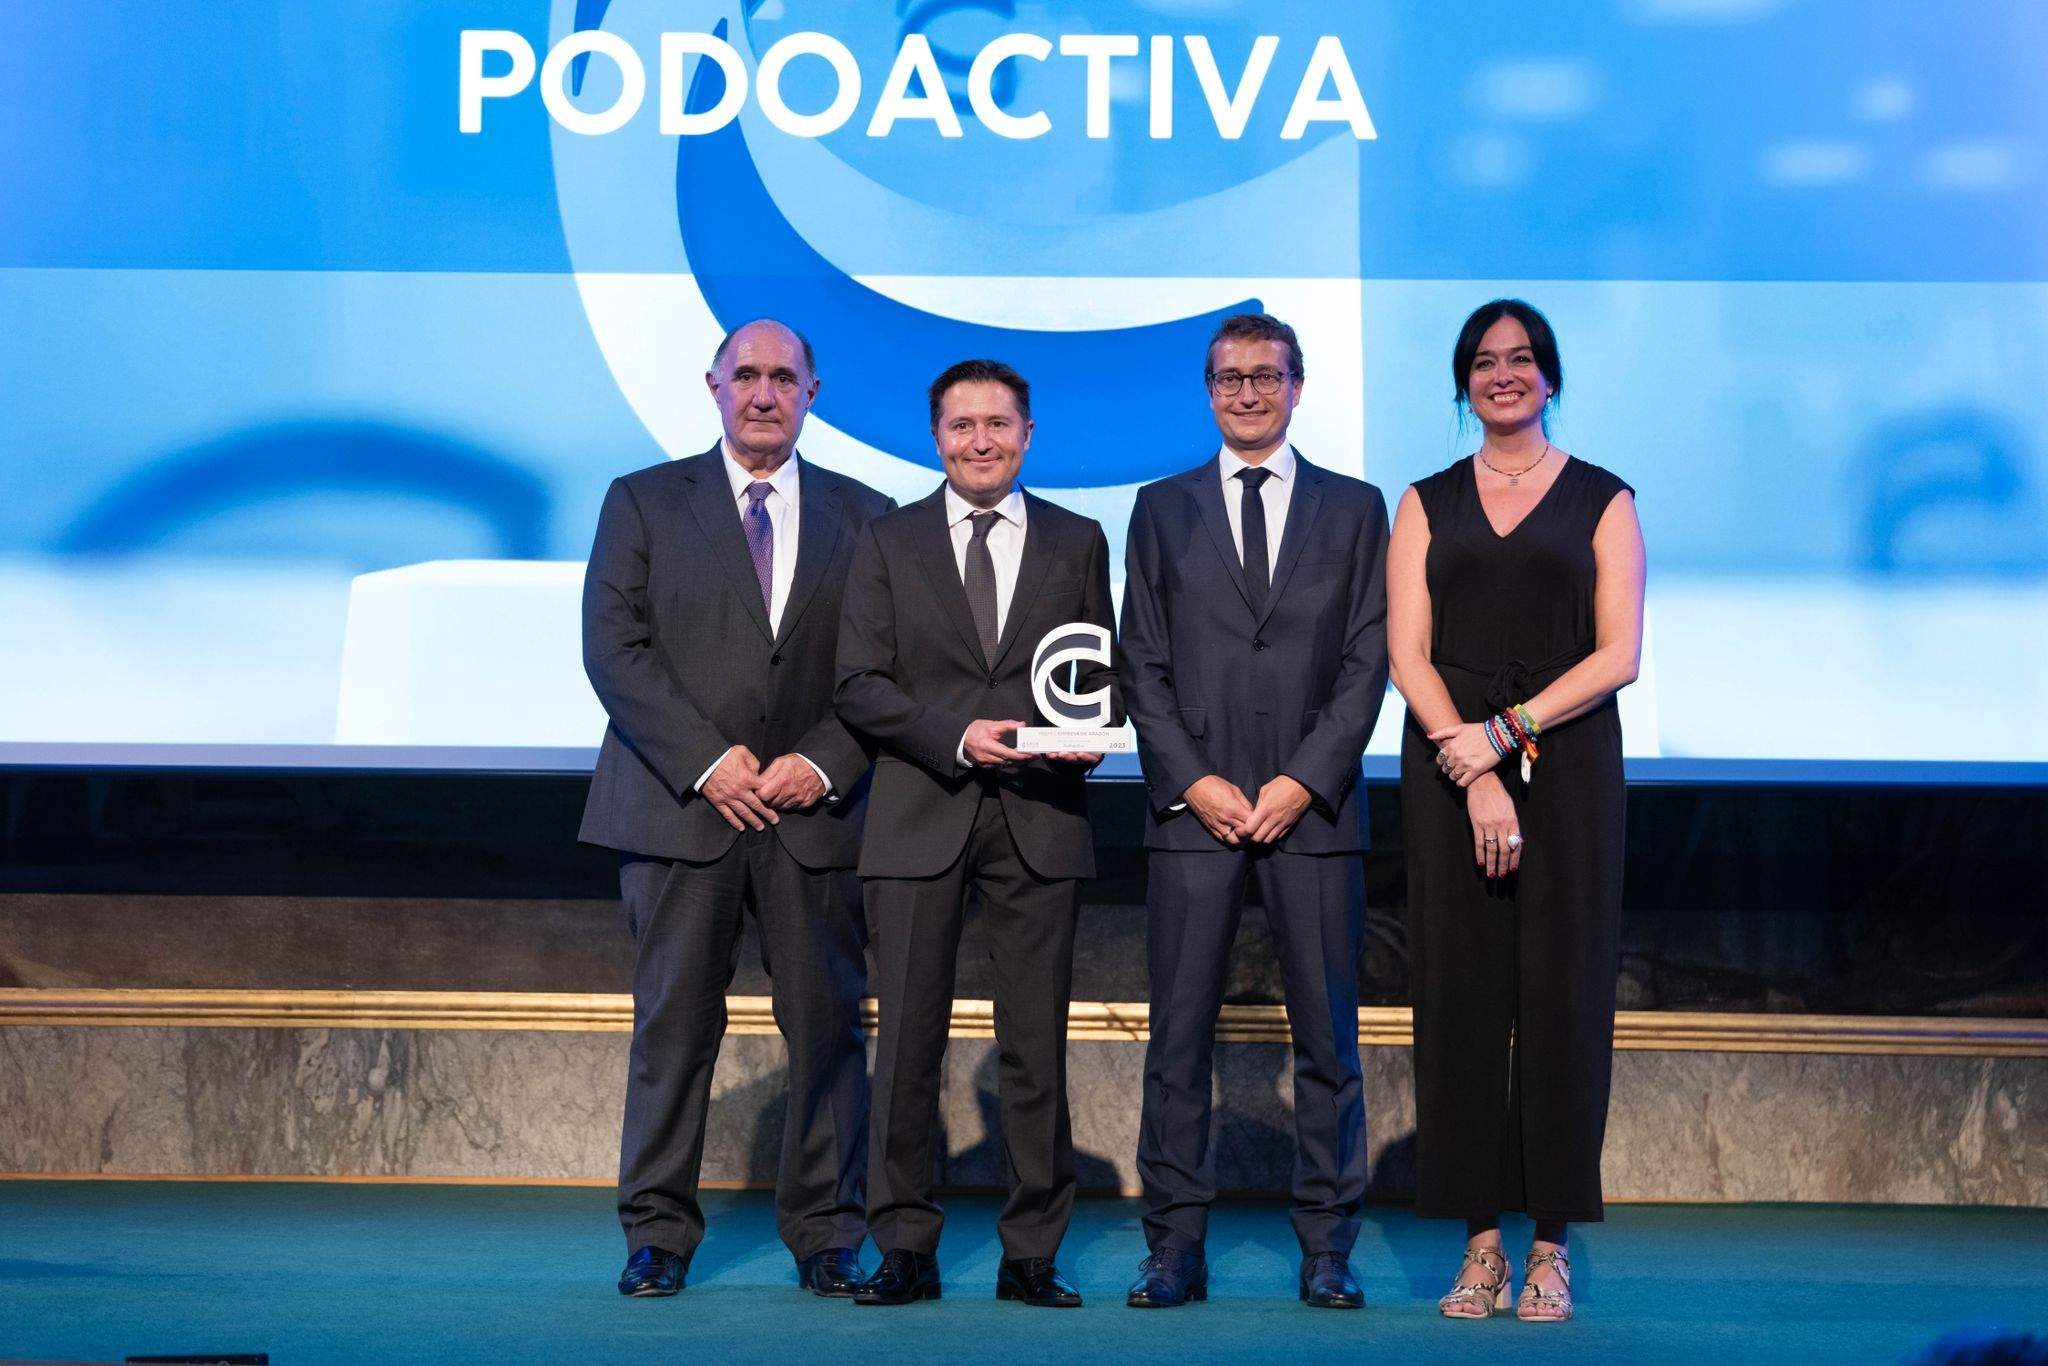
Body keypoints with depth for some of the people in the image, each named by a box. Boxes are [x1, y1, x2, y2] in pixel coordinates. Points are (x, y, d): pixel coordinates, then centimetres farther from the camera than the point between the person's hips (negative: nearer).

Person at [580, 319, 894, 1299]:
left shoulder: (863, 516, 12)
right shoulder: (642, 502, 8)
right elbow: (613, 648, -2)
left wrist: (824, 763, -8)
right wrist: (706, 761, -11)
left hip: (816, 809, 1)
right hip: (678, 804, -1)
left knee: (828, 1024, 1)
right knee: (674, 1024, 1)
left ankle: (825, 1236, 11)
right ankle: (658, 1234, 10)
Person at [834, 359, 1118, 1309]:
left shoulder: (1077, 543, 12)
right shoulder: (890, 543, 8)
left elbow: (1104, 669, 14)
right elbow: (859, 685, 1)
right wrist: (956, 735, -13)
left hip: (1038, 819, 1)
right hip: (919, 819, -1)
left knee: (1036, 1043, 3)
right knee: (908, 1042, 1)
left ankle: (1031, 1255, 11)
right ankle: (905, 1249, 10)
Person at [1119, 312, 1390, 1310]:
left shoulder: (1354, 509, 11)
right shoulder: (1162, 509, 12)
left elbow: (1366, 663, 4)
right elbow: (1142, 665, 7)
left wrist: (1303, 781, -8)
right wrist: (1194, 782, -6)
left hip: (1313, 807, 0)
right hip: (1192, 808, 0)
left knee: (1327, 1034, 2)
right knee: (1178, 1034, 0)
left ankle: (1326, 1247, 9)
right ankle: (1175, 1246, 6)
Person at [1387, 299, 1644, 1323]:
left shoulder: (1602, 501, 7)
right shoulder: (1427, 504, 11)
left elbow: (1619, 653, -2)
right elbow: (1407, 653, 2)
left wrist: (1507, 730, -13)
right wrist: (1474, 775, -11)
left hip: (1566, 767, -1)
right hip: (1447, 768, 1)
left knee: (1561, 992, -2)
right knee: (1460, 991, -1)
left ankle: (1552, 1243, 6)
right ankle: (1480, 1233, 7)